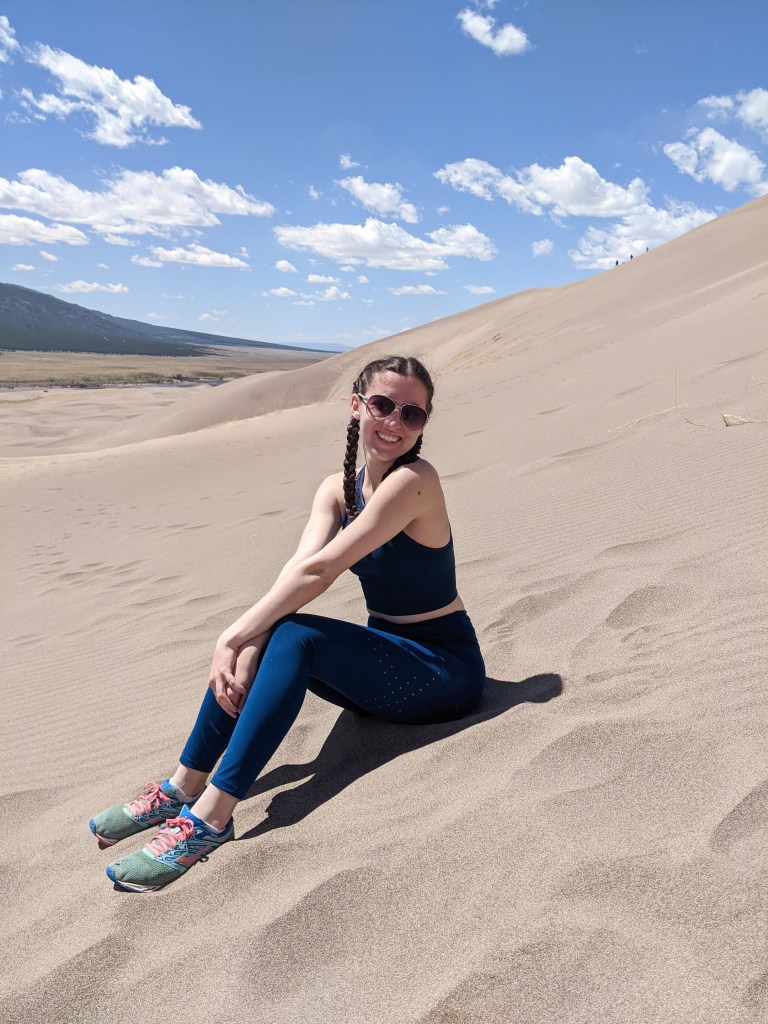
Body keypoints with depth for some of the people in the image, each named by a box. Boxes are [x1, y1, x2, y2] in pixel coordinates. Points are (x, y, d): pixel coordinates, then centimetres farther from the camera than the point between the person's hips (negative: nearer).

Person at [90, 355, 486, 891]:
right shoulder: (338, 488, 2)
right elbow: (298, 565, -13)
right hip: (388, 661, 7)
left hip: (445, 671, -7)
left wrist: (233, 638, -23)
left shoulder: (414, 479, -21)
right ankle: (184, 786, -4)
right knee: (262, 632, -13)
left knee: (294, 636, -27)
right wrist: (244, 647, -27)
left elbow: (317, 571, -26)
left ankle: (212, 815, -23)